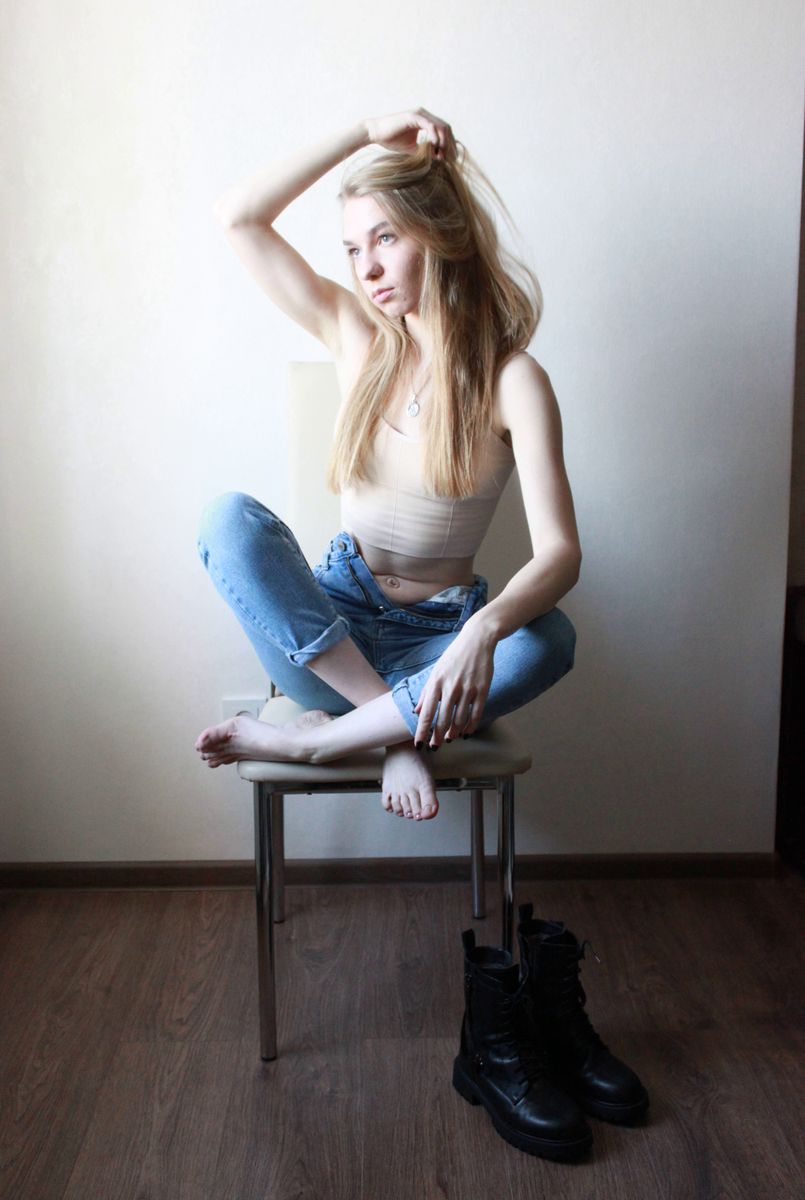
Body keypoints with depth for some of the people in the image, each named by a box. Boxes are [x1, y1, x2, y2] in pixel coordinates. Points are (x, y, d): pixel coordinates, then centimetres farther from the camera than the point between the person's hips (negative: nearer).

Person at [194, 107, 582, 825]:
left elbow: (560, 551, -20)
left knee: (550, 639, -33)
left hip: (439, 633, -2)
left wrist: (485, 629, -40)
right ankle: (402, 729, -24)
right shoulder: (356, 336, 3)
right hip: (330, 626, 2)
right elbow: (239, 215, -3)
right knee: (231, 519, -25)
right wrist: (369, 134, -6)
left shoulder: (513, 380, -9)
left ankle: (310, 739, -23)